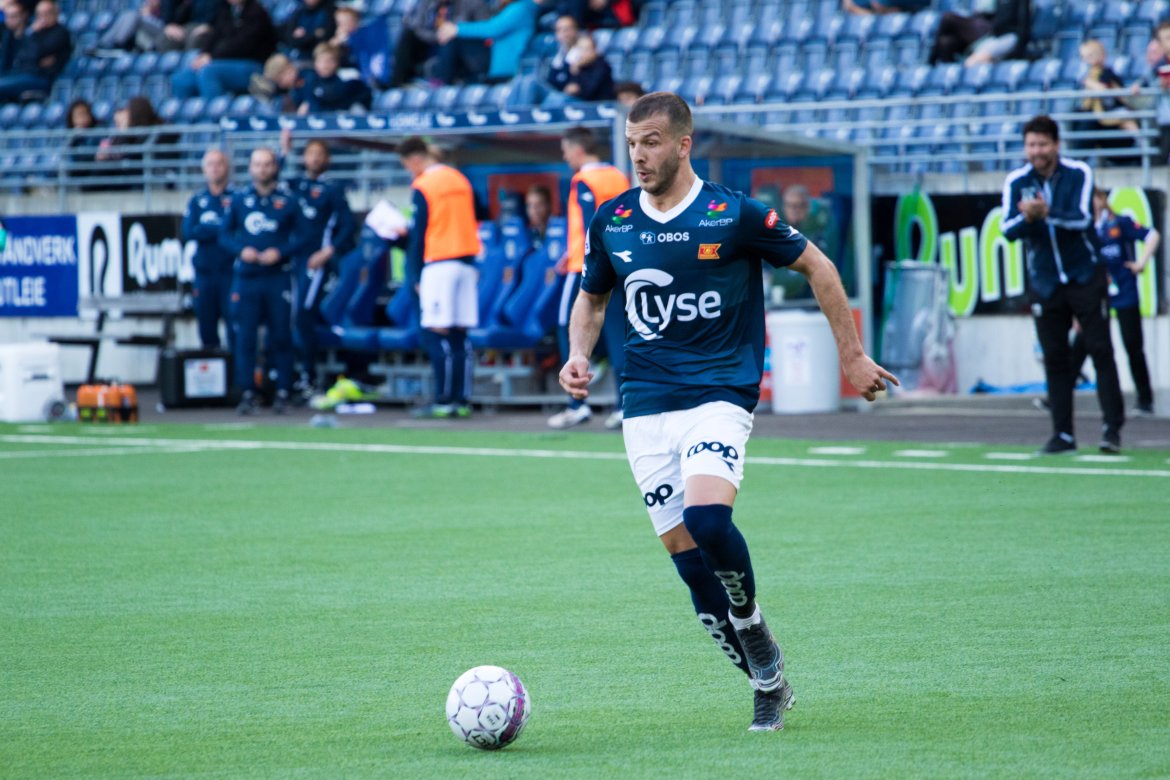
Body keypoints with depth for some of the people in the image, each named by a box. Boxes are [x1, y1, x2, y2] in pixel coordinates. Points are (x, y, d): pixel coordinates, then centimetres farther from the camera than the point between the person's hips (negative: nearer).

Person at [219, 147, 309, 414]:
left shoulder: (289, 199, 3)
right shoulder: (238, 199, 7)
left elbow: (301, 237, 4)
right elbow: (225, 235, 10)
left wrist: (280, 252, -12)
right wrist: (241, 250, -9)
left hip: (278, 278, -1)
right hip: (245, 278, 1)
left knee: (281, 337, 0)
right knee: (245, 337, -1)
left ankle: (282, 393, 7)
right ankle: (247, 393, 4)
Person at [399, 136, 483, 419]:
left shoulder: (422, 188, -8)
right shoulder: (460, 180, 13)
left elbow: (418, 236, -7)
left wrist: (415, 276, -2)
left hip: (438, 265, -7)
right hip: (465, 263, 7)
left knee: (436, 336, -5)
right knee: (459, 337, 6)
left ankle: (444, 401, -8)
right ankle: (462, 401, 4)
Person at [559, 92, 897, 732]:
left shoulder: (735, 215, -6)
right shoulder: (610, 221, 6)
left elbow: (816, 267, 5)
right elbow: (592, 299, 21)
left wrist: (851, 356, 8)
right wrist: (578, 354, 1)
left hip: (720, 394, -4)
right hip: (645, 404, 4)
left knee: (706, 516, -28)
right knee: (682, 549, -1)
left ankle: (751, 623, 0)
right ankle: (767, 684, 12)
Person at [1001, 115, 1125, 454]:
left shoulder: (1079, 173, -8)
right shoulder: (1016, 182, -2)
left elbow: (1082, 219, -20)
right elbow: (1008, 230, -11)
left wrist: (1047, 213, -37)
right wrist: (1027, 217, -33)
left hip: (1086, 277, -2)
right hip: (1045, 283, 2)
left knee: (1100, 350, -6)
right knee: (1054, 359, 2)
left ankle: (1113, 427, -3)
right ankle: (1063, 434, 6)